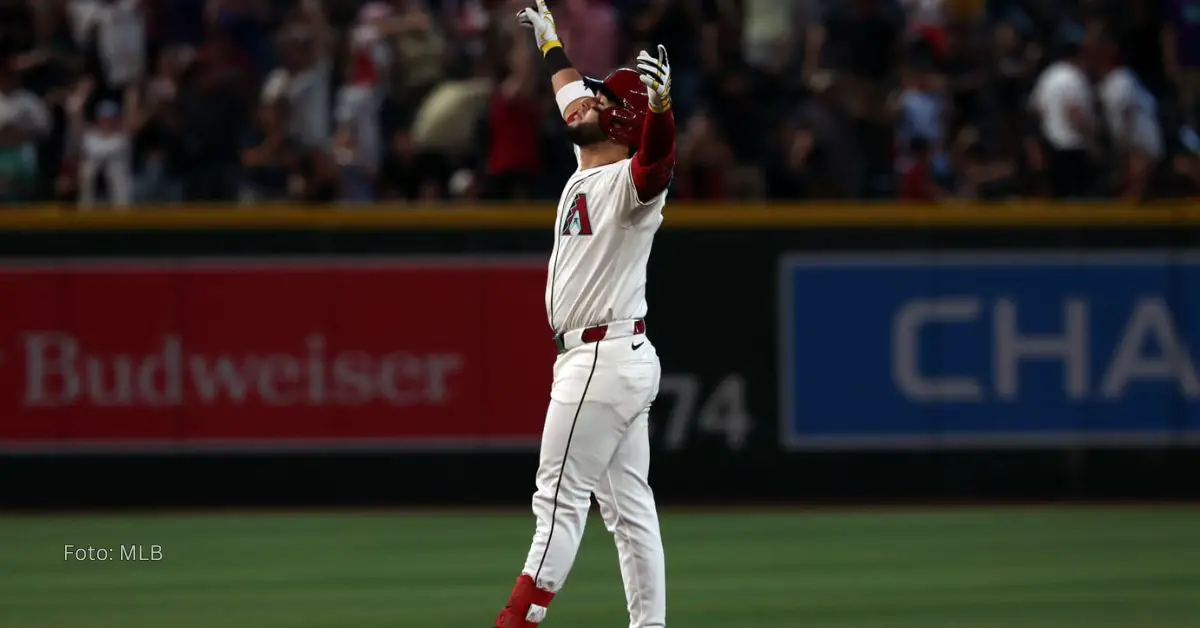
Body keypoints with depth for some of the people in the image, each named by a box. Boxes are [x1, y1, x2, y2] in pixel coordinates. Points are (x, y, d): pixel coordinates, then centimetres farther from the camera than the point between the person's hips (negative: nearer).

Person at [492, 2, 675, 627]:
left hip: (603, 360, -10)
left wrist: (660, 105, -57)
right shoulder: (586, 171, 14)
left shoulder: (628, 181, -13)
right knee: (628, 505, 7)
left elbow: (658, 159, -38)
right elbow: (571, 95, 33)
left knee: (560, 498, -9)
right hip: (623, 361, 10)